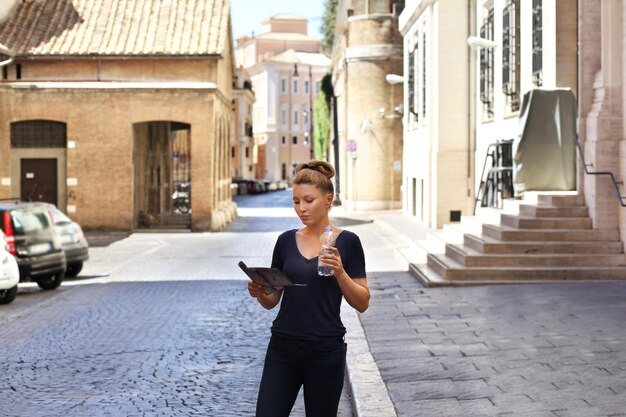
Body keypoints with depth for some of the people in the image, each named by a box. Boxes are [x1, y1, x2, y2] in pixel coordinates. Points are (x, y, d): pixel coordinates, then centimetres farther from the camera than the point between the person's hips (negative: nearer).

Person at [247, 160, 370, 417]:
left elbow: (362, 303, -4)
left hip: (325, 351, -2)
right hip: (283, 348, 3)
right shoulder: (286, 241, 6)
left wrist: (340, 272, -19)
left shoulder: (346, 242, -3)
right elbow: (272, 300, 10)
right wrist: (259, 293, -12)